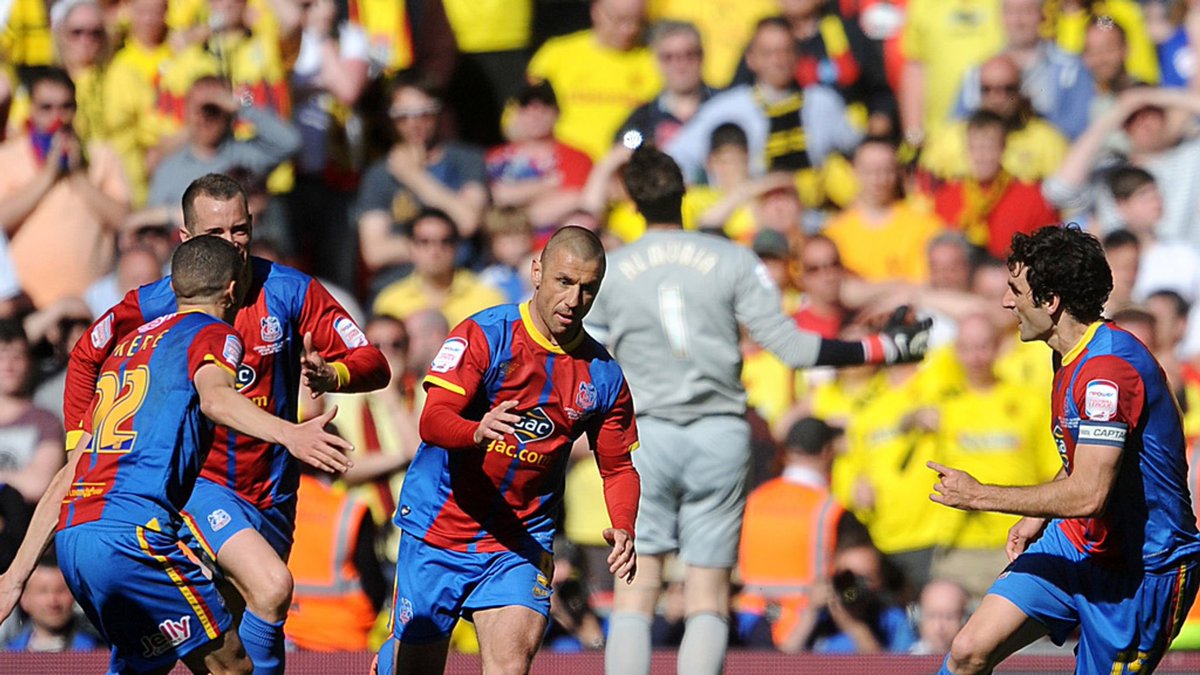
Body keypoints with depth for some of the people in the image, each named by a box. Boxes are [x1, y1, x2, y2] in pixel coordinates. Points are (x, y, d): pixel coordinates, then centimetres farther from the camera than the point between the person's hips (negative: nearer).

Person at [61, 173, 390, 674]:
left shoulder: (292, 292, -5)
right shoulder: (157, 304, -7)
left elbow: (373, 364, -6)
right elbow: (86, 356, 11)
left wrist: (330, 375, -28)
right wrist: (79, 445, 5)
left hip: (270, 495, 4)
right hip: (195, 480, -4)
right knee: (271, 588, -26)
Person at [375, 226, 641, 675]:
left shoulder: (604, 376, 0)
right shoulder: (484, 335, -12)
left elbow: (619, 467, 10)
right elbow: (432, 420, -22)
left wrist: (624, 529, -10)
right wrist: (477, 431, -45)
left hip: (521, 544, 2)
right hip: (438, 531, -2)